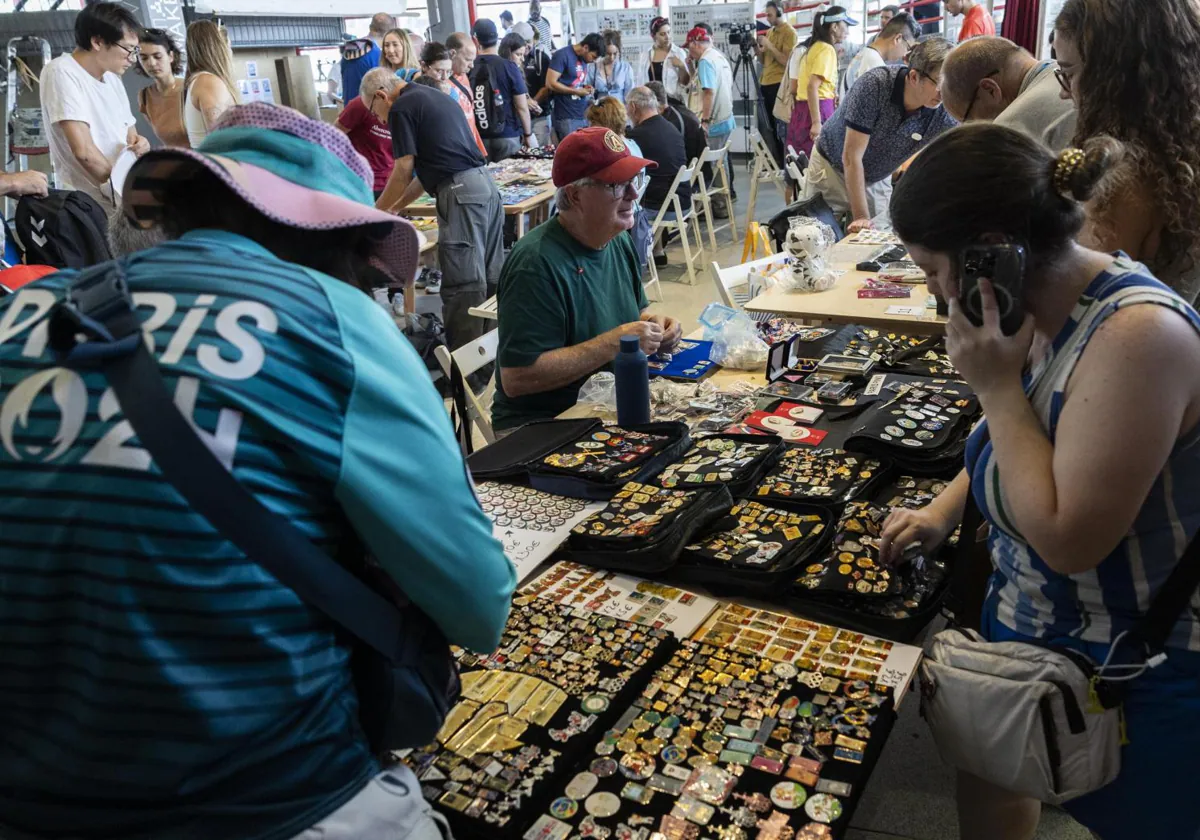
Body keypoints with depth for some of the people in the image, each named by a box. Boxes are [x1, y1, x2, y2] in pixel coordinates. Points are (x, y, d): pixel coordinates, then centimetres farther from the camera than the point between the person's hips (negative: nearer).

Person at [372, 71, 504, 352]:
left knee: (463, 282, -6)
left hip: (461, 192, -9)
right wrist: (396, 207, 28)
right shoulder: (433, 96, 25)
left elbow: (404, 171, -4)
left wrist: (377, 211, 10)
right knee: (490, 275, 12)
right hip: (484, 183, 9)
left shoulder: (401, 107, -3)